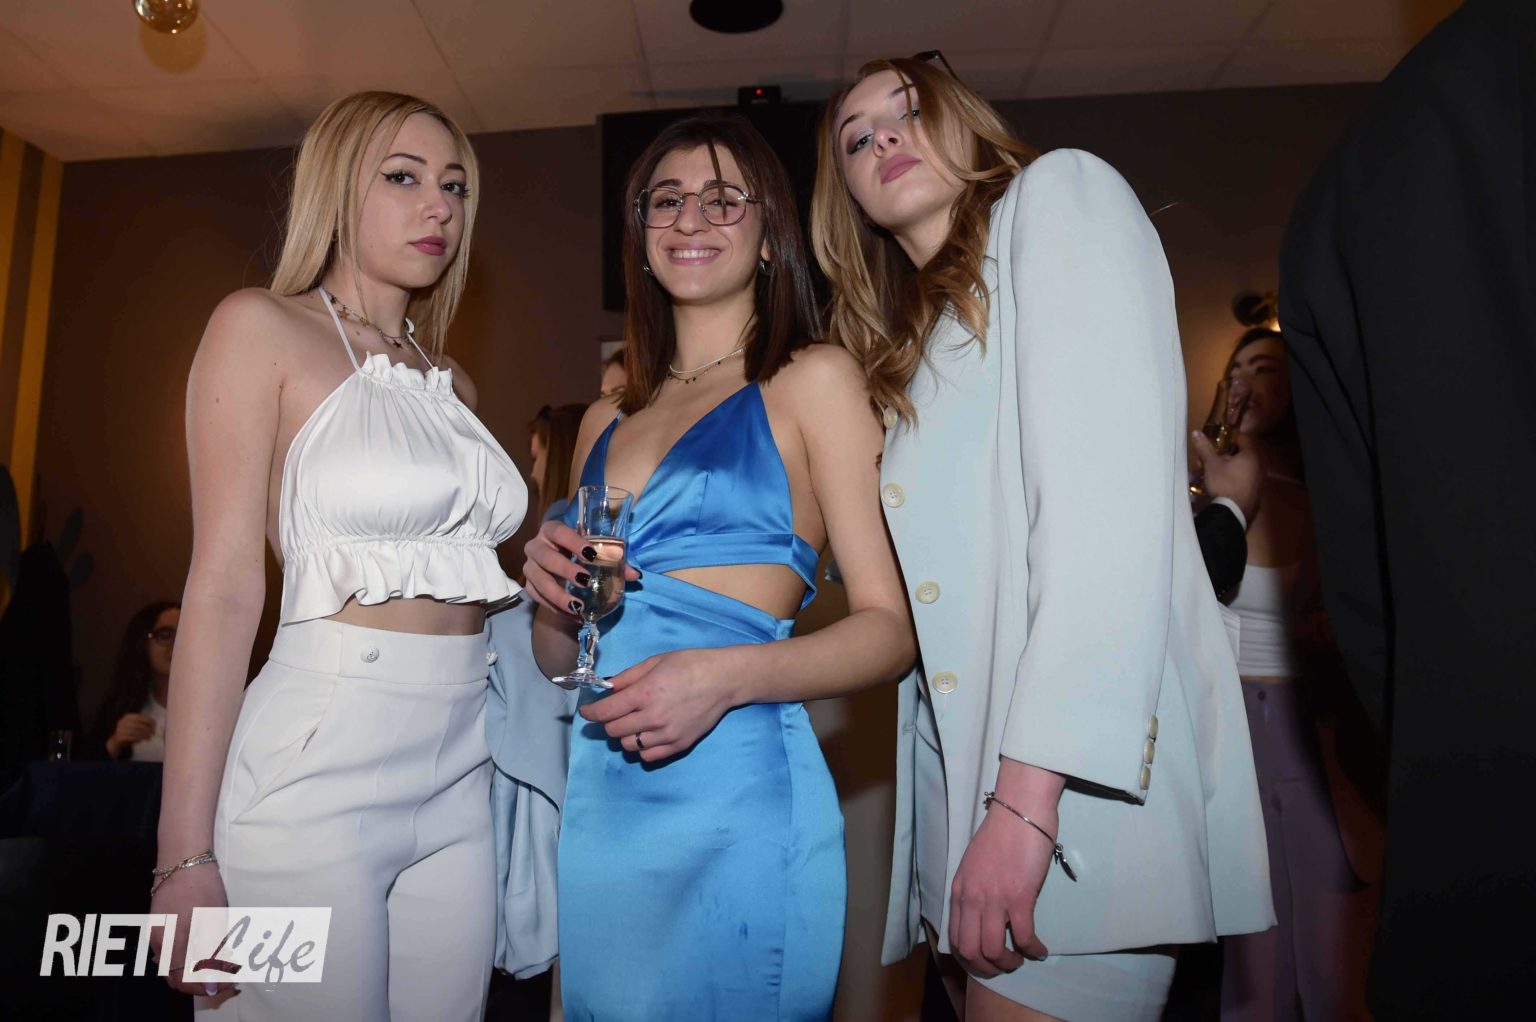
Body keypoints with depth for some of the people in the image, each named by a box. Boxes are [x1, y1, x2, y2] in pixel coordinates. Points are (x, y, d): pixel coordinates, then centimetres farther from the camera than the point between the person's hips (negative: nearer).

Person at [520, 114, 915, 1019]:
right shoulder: (606, 422, 14)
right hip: (599, 801, 5)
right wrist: (556, 602, -2)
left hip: (736, 798, -5)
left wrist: (726, 676, -21)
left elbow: (890, 628, -7)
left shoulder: (813, 380, -2)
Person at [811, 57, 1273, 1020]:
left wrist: (1028, 795, -19)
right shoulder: (908, 345, 22)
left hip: (1084, 767, -7)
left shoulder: (1060, 194, 2)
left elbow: (1114, 496, -14)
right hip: (955, 758, 7)